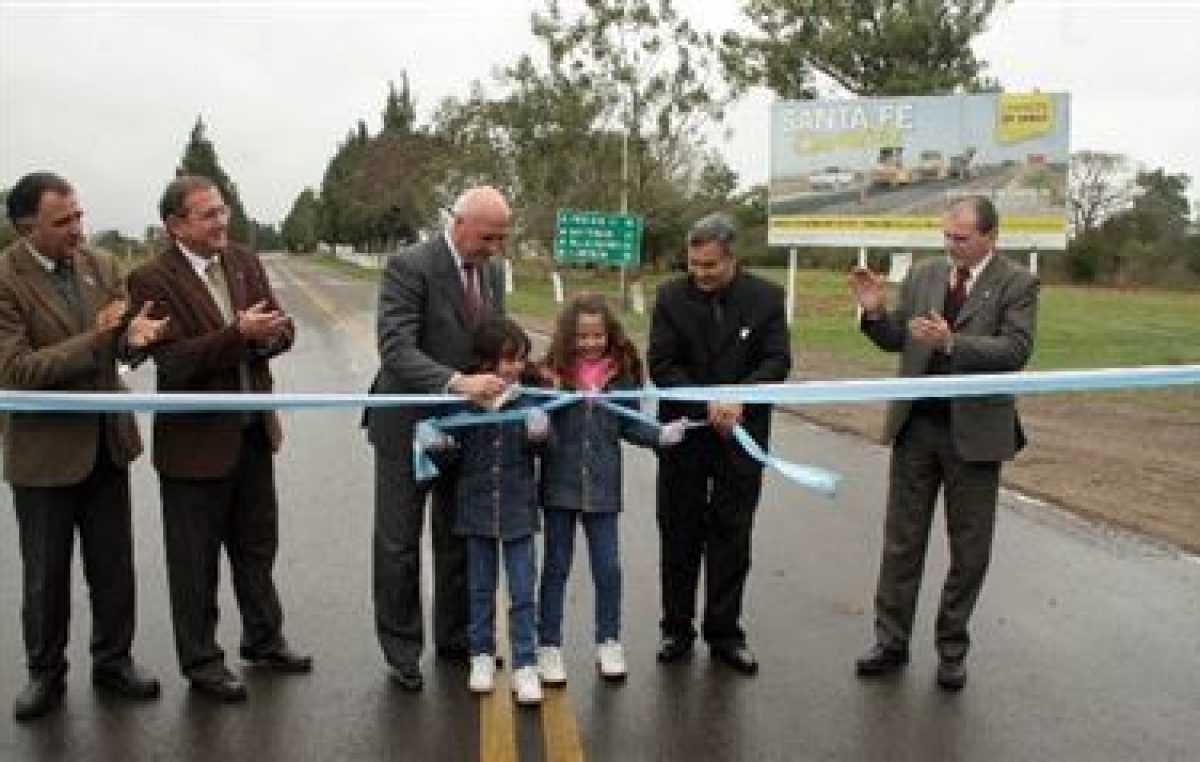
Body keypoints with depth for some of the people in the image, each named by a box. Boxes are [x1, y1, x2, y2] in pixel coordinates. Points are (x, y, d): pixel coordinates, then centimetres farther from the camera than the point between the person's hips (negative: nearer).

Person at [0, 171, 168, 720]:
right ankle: (45, 672, 32)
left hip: (106, 441, 4)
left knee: (114, 566, 14)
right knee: (45, 573, 13)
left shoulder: (101, 264, 1)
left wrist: (135, 335, -17)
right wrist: (92, 340, -29)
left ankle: (113, 660, 32)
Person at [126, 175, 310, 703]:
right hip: (195, 439, -6)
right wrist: (238, 333, -29)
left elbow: (283, 331, 2)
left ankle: (263, 639, 38)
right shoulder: (152, 280, -14)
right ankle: (200, 661, 26)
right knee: (196, 560, 9)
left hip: (252, 431, 6)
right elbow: (174, 361, -22)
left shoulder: (245, 264, 4)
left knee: (257, 545, 20)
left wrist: (267, 335, -20)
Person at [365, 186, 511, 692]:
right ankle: (402, 650, 22)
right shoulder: (410, 267, -18)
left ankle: (454, 637, 32)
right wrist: (457, 382, -40)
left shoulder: (492, 272, 5)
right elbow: (396, 350, -27)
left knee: (460, 541, 16)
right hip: (409, 427, -6)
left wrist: (504, 380, -7)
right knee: (399, 545, 7)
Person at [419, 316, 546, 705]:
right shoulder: (464, 400, -5)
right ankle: (482, 655, 30)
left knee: (522, 592, 3)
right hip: (477, 507, 1)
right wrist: (437, 442, -15)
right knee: (480, 589, 15)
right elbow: (454, 451, 5)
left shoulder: (528, 400, -6)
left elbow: (542, 450, -2)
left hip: (518, 509, -1)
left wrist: (538, 435, -22)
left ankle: (524, 665, 13)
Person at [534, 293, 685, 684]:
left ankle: (608, 643, 27)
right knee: (556, 568, 11)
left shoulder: (622, 374, -3)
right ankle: (549, 647, 24)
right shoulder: (554, 373, -7)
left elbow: (629, 425, 2)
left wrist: (661, 434, -12)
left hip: (602, 487, 1)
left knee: (608, 568, 9)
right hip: (560, 485, -1)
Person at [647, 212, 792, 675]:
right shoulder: (671, 297, -3)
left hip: (741, 437, 0)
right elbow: (660, 365, -8)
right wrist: (706, 406, -18)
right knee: (679, 534, 9)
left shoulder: (766, 297, -2)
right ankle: (677, 629, 23)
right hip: (683, 436, 0)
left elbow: (778, 361, -7)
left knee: (731, 537, 8)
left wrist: (738, 398, -23)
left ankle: (724, 633, 21)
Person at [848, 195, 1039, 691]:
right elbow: (896, 339, 8)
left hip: (974, 431, -3)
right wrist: (876, 312, -11)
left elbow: (1016, 350, -17)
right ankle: (891, 641, 21)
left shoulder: (1017, 285, -5)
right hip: (916, 426, 3)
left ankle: (952, 648, 25)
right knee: (902, 539, 9)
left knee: (969, 549, 9)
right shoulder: (924, 275, 5)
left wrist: (951, 342, -29)